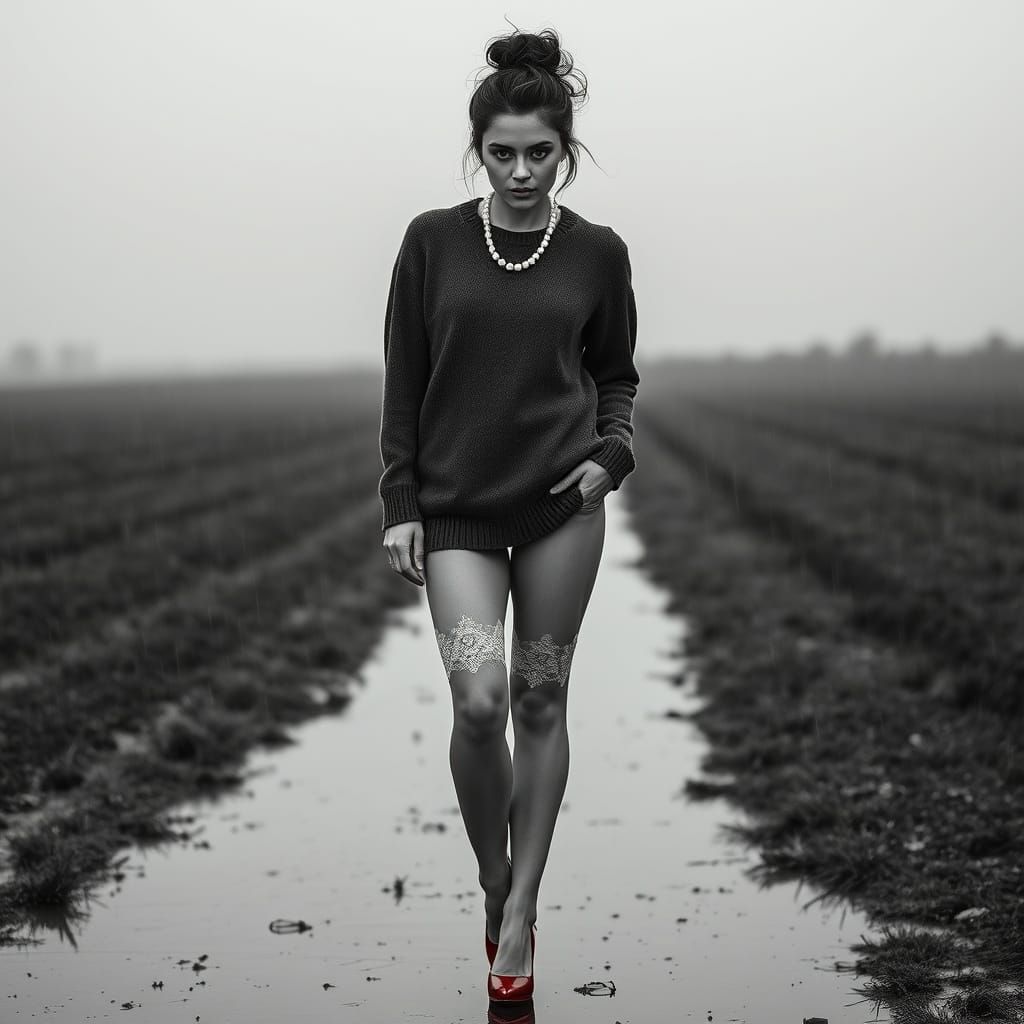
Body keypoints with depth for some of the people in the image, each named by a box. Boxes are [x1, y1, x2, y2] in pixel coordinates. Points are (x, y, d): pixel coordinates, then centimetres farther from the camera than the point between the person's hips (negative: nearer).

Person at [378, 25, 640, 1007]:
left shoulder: (597, 254, 1)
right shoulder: (432, 241, 0)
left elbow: (616, 374, 13)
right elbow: (403, 382, 4)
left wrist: (613, 451, -6)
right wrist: (400, 504, 0)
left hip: (560, 504, 1)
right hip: (456, 508, -1)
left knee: (540, 701, 5)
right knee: (477, 697, -14)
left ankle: (521, 906, 17)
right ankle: (491, 878, 10)